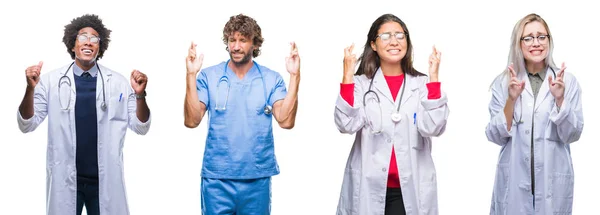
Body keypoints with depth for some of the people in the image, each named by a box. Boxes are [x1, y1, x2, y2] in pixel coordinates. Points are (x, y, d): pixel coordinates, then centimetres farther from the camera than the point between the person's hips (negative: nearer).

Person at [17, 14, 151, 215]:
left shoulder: (118, 82, 2)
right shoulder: (51, 80, 0)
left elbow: (140, 127, 3)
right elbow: (27, 125, 0)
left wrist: (140, 94, -14)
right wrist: (30, 88, -16)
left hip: (106, 180, 1)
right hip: (64, 179, -1)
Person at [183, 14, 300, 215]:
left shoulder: (272, 79, 1)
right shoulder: (209, 76, 0)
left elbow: (286, 121, -11)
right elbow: (191, 121, -9)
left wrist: (295, 76, -17)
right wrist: (191, 75, -16)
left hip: (257, 177, 1)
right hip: (216, 177, 0)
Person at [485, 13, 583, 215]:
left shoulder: (567, 81, -2)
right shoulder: (503, 82, -1)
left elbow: (572, 135, -4)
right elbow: (496, 137, -4)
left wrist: (559, 99, -17)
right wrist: (512, 99, -17)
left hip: (553, 182, 0)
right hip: (513, 182, 0)